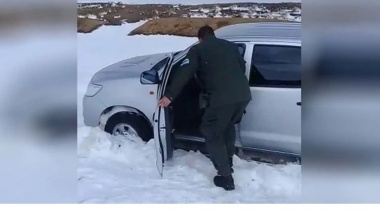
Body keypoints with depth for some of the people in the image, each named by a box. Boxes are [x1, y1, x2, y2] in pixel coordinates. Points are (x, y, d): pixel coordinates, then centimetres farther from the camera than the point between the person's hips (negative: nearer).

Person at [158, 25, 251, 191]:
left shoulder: (198, 50, 10)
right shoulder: (231, 45, 25)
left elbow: (184, 73, 1)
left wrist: (169, 96, 5)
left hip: (222, 98, -6)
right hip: (244, 95, 6)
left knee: (212, 133, 10)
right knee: (228, 125, 32)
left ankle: (225, 178, 7)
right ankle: (228, 161, 42)